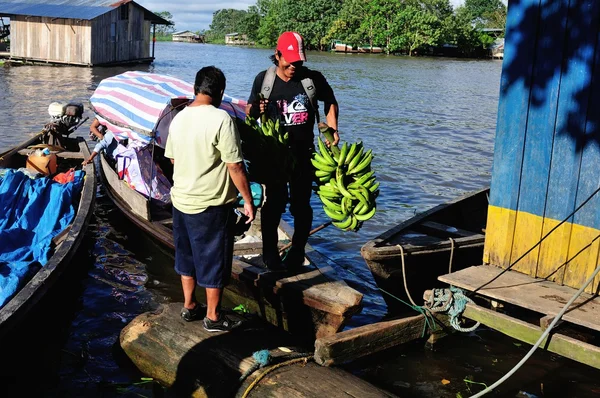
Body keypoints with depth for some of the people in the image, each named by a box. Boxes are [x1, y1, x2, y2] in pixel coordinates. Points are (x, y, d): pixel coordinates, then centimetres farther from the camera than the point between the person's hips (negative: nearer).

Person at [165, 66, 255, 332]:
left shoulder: (178, 118, 2)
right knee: (214, 260, 7)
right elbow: (235, 166, -18)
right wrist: (248, 200, -9)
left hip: (181, 200, 7)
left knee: (187, 256, 20)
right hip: (211, 205, -7)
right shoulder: (221, 119, -18)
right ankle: (213, 317, 18)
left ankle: (189, 306, 33)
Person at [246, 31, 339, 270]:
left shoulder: (313, 79, -3)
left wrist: (332, 130, 0)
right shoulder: (264, 79, -3)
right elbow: (249, 111, 4)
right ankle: (270, 250, 21)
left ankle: (298, 250, 25)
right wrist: (256, 110, -20)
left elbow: (330, 103, 12)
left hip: (303, 153, 1)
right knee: (274, 203, 4)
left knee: (301, 204, 8)